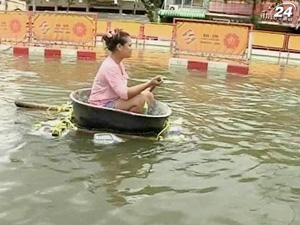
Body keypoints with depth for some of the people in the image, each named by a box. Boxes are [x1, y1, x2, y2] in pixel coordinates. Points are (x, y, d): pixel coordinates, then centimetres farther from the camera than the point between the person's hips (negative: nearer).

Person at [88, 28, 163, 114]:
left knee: (148, 95, -1)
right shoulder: (110, 67, -21)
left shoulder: (118, 63, 8)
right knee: (141, 99, -26)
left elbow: (123, 90, 6)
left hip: (113, 101, 10)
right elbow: (124, 93, -27)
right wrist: (149, 84, -29)